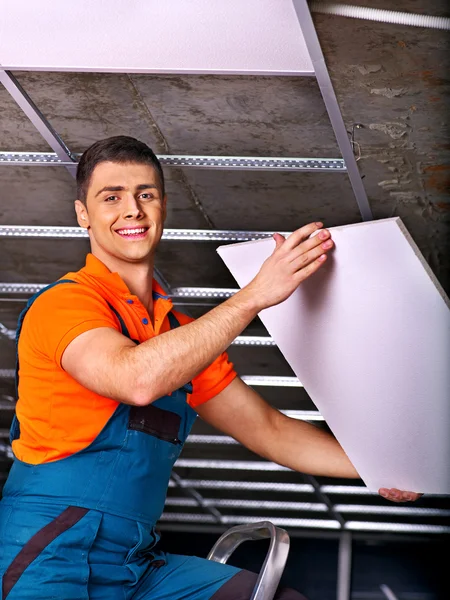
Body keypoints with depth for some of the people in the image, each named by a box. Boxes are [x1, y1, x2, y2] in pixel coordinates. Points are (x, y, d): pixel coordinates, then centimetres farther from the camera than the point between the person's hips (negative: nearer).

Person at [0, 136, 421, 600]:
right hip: (49, 562, -7)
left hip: (137, 562, 7)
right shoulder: (65, 302, -8)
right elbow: (138, 378, -27)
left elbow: (266, 430, 21)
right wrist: (255, 295, -23)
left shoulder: (183, 335, 17)